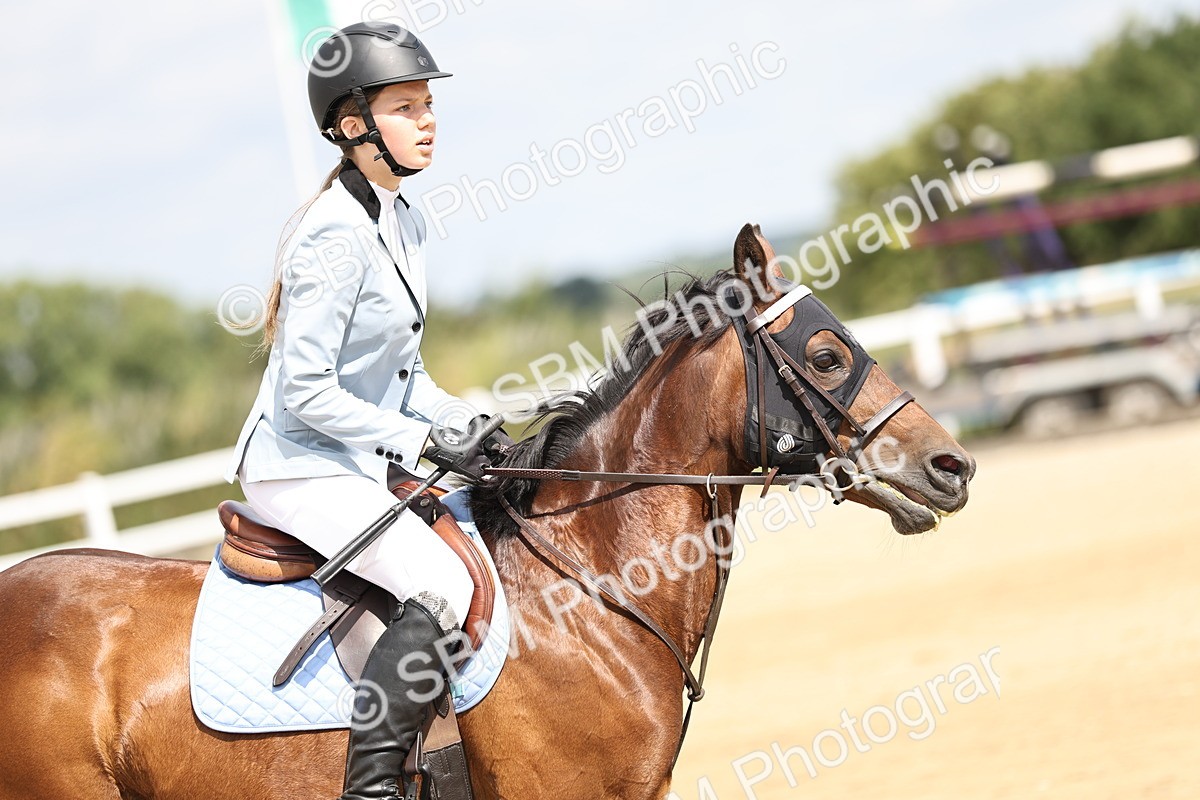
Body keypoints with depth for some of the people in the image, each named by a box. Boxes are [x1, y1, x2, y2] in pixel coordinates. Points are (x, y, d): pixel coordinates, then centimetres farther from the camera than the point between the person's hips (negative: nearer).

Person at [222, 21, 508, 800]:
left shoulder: (407, 224, 9)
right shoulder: (336, 235, -20)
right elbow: (307, 391, -23)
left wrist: (461, 423, 3)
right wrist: (421, 442, -19)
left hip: (364, 463, 10)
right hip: (300, 468, -10)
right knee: (445, 586, -26)